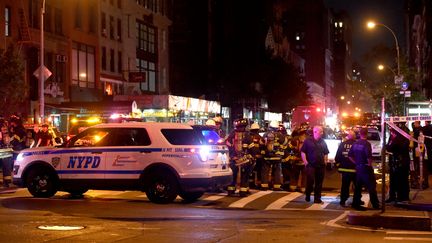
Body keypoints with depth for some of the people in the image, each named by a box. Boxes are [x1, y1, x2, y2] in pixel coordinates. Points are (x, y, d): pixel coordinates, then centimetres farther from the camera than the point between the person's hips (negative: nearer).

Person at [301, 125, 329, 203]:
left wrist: (326, 161, 8)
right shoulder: (308, 141, -2)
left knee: (319, 182, 5)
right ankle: (308, 195, 12)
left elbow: (326, 153, 20)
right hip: (311, 165, -4)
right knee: (310, 181, -10)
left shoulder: (323, 142, 12)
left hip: (321, 165, 4)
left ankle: (317, 198, 11)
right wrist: (305, 162, -11)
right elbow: (303, 152, -3)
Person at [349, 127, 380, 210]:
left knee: (358, 186, 14)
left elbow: (350, 155, 11)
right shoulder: (367, 144, -16)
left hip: (358, 167, 7)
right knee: (371, 186, 1)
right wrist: (370, 163, -13)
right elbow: (369, 156, -28)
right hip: (366, 168, -7)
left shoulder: (355, 143, 7)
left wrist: (356, 162, 14)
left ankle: (356, 204, 15)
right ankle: (375, 205, 6)